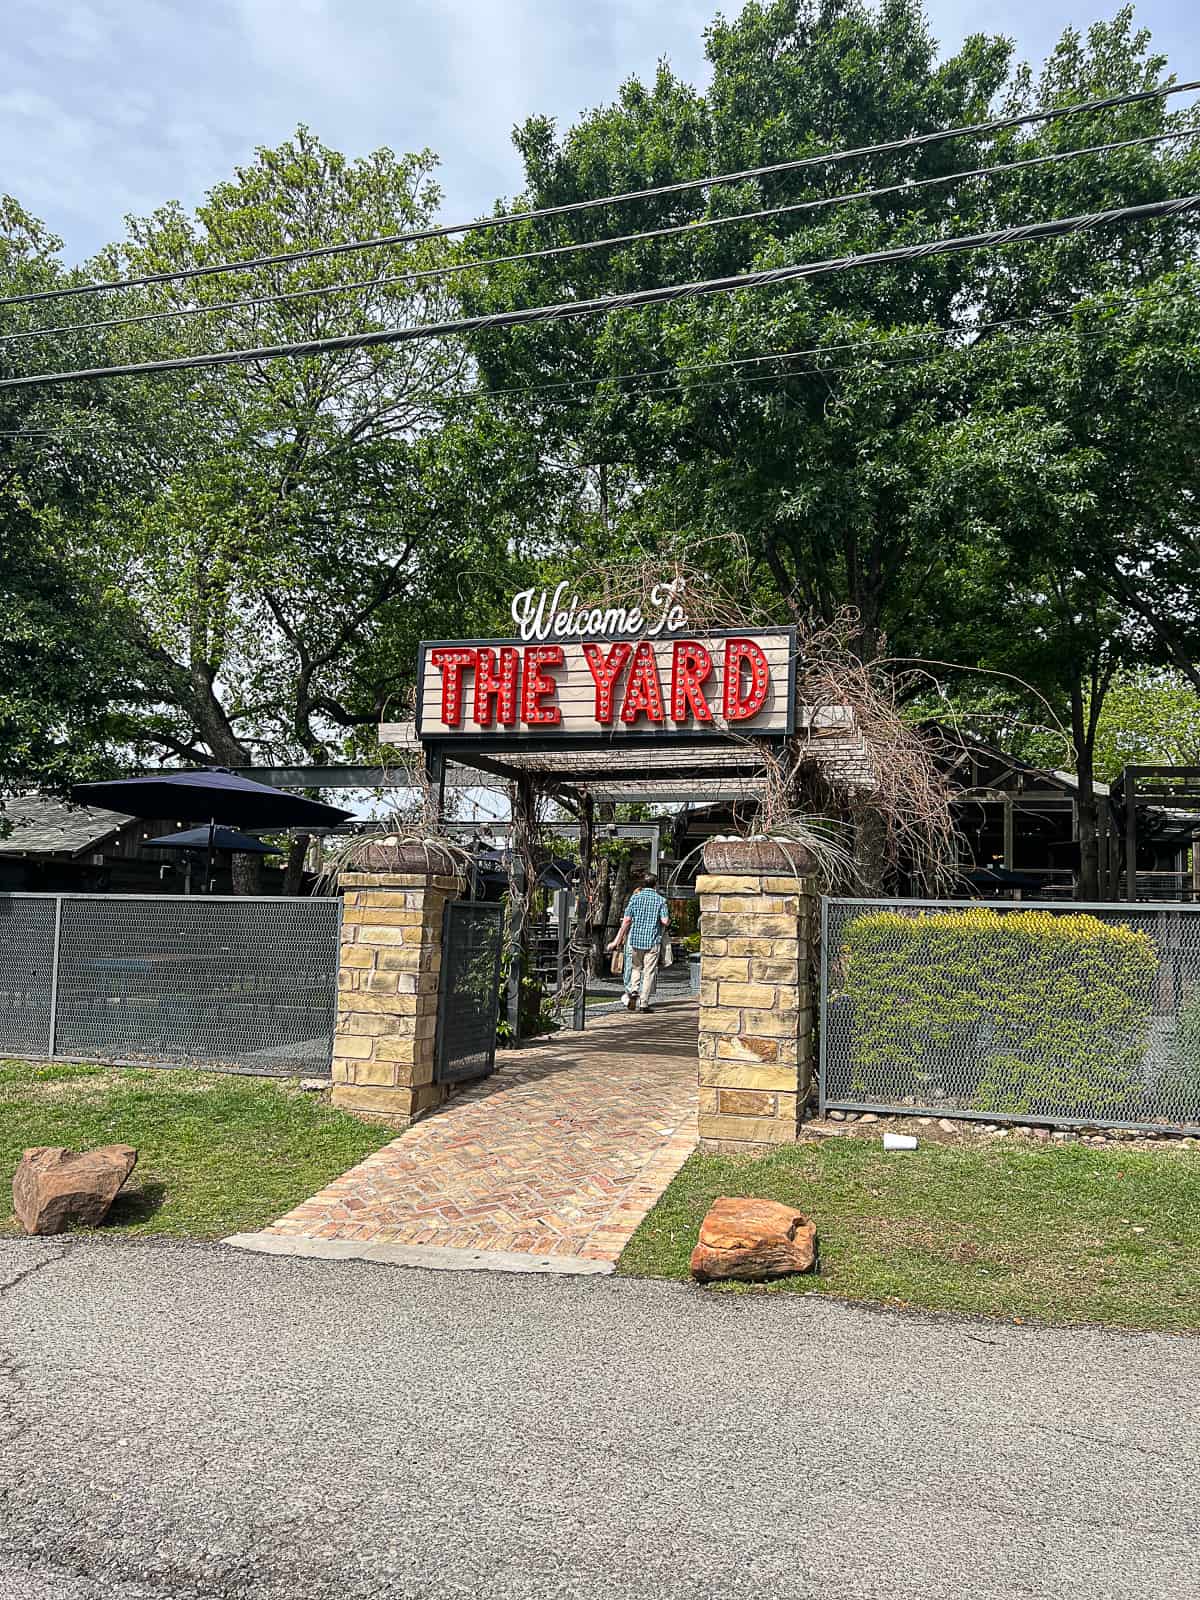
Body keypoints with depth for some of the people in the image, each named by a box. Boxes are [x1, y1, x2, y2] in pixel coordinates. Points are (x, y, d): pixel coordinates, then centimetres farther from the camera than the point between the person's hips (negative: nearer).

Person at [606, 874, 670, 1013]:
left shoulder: (635, 897, 3)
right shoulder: (660, 900, 0)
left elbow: (627, 920, -2)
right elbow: (665, 921, -10)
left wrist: (618, 940, 4)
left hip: (636, 939, 2)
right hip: (653, 941, -1)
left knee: (636, 967, 20)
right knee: (649, 972, 4)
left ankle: (633, 991, 0)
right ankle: (643, 1003, 2)